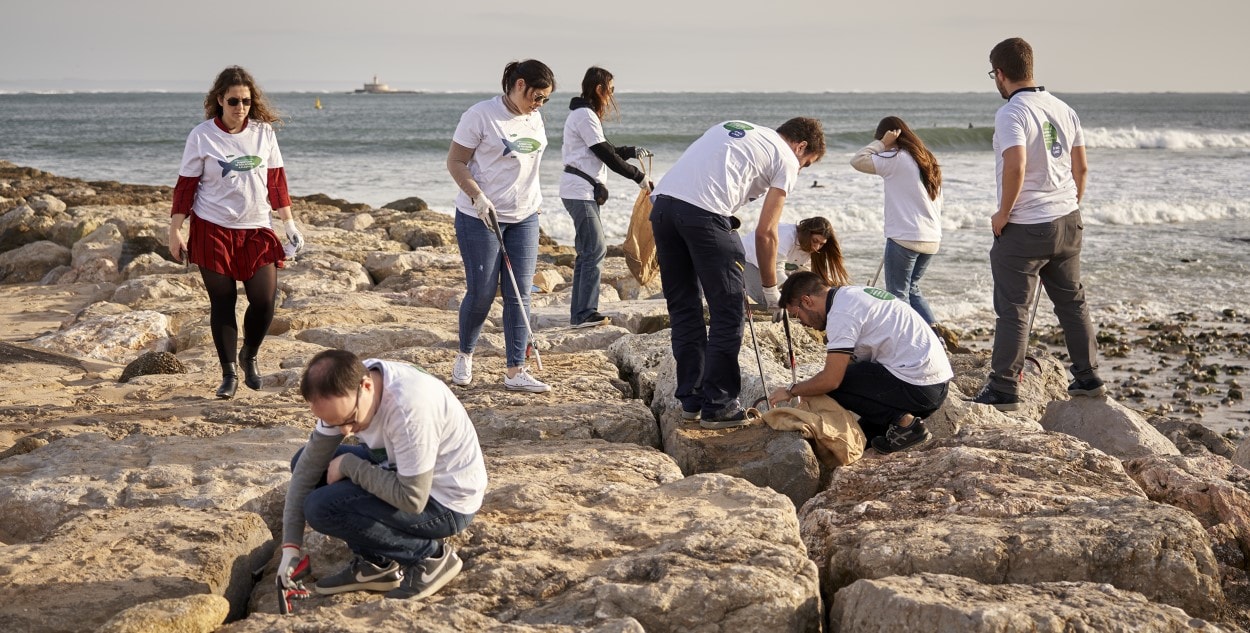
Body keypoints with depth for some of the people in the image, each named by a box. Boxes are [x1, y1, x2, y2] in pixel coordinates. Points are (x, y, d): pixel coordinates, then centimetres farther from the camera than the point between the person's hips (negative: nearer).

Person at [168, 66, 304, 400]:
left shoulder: (263, 132, 1)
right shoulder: (202, 136, -5)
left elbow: (276, 180, 9)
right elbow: (186, 185, -1)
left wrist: (289, 223, 9)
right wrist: (175, 231, -3)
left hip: (256, 229, 2)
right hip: (213, 230, -2)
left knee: (265, 300, -7)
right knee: (222, 301, 3)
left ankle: (249, 356, 21)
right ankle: (229, 373, 16)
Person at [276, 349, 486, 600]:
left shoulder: (409, 408, -35)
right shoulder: (344, 392, -11)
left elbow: (412, 499, -29)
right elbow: (311, 462, -6)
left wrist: (349, 465, -20)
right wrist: (290, 545, -8)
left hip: (446, 501, -8)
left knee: (321, 508, -19)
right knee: (305, 460, 5)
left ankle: (429, 555, -5)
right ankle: (376, 563, 7)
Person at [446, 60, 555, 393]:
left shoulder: (534, 118, 9)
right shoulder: (480, 115, -11)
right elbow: (455, 162, -11)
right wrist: (478, 196, -22)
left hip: (525, 217, 6)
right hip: (480, 216, -6)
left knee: (519, 294, 0)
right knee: (481, 292, -1)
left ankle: (515, 372, 2)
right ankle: (464, 356, 24)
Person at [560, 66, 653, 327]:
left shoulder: (585, 114, 19)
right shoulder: (585, 115, -13)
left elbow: (604, 151, 23)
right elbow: (606, 155, -15)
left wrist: (632, 152, 16)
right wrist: (638, 176, -8)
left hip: (584, 191, 11)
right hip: (580, 190, -11)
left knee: (587, 250, 11)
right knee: (595, 249, -11)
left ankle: (579, 313, 14)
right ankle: (585, 313, -11)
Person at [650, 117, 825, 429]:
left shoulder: (734, 128, 32)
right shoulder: (786, 160, 12)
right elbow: (765, 232, 8)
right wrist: (770, 289, 18)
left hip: (662, 201, 7)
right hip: (704, 213, -7)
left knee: (683, 309, 16)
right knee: (727, 313, 5)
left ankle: (691, 400, 23)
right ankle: (718, 407, 8)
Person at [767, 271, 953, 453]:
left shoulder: (842, 314, -14)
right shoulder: (851, 294, 16)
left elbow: (830, 380, -17)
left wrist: (791, 391, 0)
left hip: (917, 387, -10)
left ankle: (902, 421, -7)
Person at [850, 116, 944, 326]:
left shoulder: (896, 159, -10)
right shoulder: (927, 160, 15)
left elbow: (858, 161, -16)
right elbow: (937, 202, 18)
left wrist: (881, 143, -6)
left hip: (905, 238, -8)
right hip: (932, 239, 8)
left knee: (898, 294, 1)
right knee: (912, 289, 20)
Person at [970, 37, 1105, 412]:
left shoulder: (1011, 113, -15)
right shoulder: (1061, 109, 8)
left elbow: (1015, 166, -27)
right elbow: (1081, 167, 11)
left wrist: (1002, 214, -16)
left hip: (1024, 227, -7)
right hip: (1067, 223, 7)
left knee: (1013, 311, -1)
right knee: (1072, 301, 18)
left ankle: (1004, 391, 2)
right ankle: (1088, 378, 25)